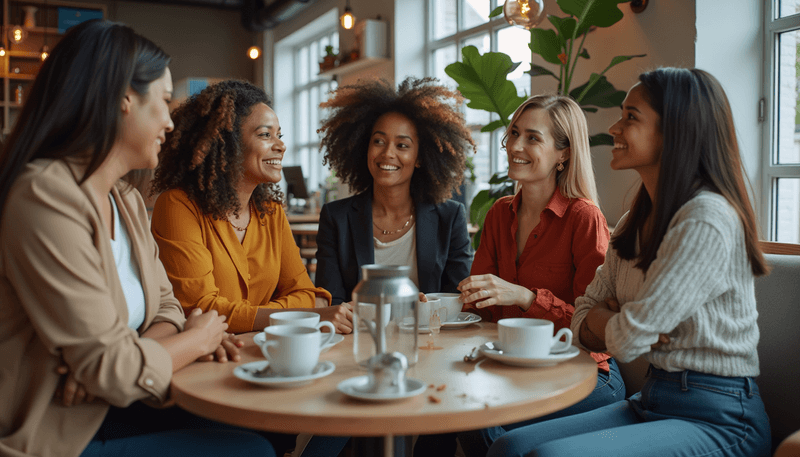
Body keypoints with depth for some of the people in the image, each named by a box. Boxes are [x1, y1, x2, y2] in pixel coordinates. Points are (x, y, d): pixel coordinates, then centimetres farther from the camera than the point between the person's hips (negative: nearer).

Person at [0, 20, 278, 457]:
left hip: (108, 411, 8)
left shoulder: (127, 201, 8)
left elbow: (164, 305, 9)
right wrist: (198, 338, -6)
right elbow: (112, 369, -25)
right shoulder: (47, 196, -23)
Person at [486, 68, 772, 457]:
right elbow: (582, 319, 10)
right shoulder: (636, 222, 10)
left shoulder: (707, 221, -19)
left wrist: (612, 324, 1)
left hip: (717, 420, -8)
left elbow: (627, 339, -20)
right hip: (652, 402, 8)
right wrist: (617, 322, -10)